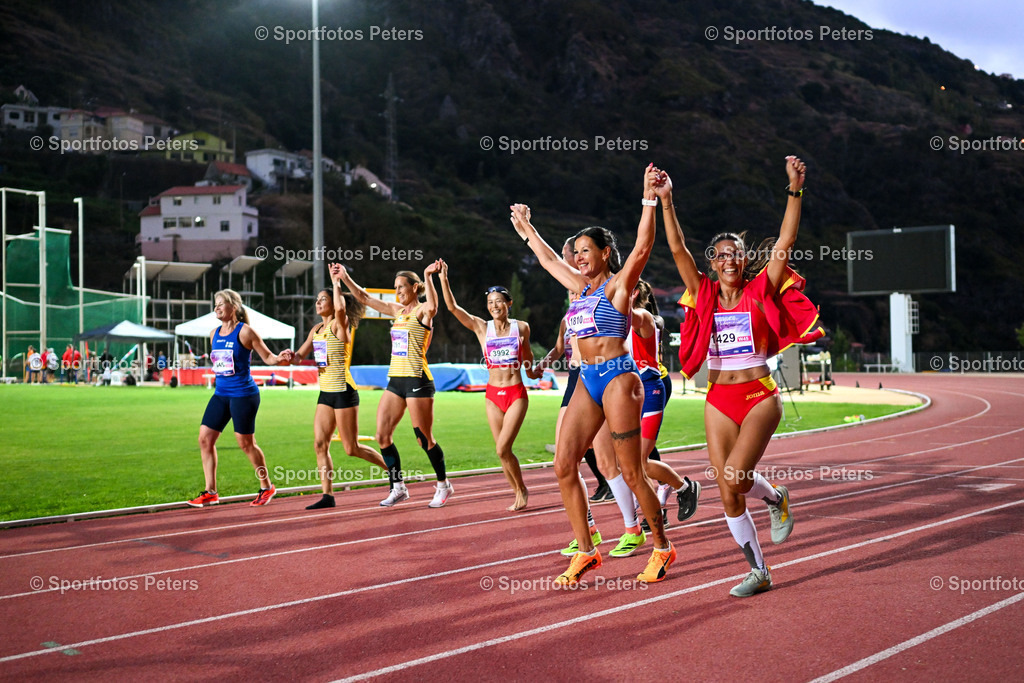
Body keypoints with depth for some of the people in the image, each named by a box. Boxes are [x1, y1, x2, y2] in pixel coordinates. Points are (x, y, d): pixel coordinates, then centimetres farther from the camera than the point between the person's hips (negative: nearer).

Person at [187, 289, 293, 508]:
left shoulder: (245, 332, -8)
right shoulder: (214, 334, 10)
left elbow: (267, 357, -6)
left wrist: (280, 358, -25)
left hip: (243, 394, -7)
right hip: (221, 394, 7)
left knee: (246, 443, -1)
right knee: (205, 438, 0)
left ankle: (266, 487, 17)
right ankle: (210, 492, 6)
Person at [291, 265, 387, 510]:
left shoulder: (339, 325, -10)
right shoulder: (316, 330, 14)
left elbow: (341, 309, -34)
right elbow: (300, 356, 18)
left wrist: (336, 281, -24)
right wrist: (290, 357, -5)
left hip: (343, 392, -8)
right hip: (326, 393, 8)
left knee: (352, 449, -3)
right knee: (319, 444, -1)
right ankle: (327, 496, 2)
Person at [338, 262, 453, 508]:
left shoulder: (422, 311, -7)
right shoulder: (397, 310, 14)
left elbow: (432, 307, -33)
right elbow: (365, 298, 21)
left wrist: (428, 277, -39)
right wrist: (345, 278, 16)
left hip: (417, 380, -8)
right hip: (396, 379, 8)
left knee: (424, 438, -2)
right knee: (382, 436, 3)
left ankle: (443, 485, 15)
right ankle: (398, 488, 13)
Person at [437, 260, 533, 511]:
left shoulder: (522, 327, 0)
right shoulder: (481, 327, 1)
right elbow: (452, 307, -9)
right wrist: (443, 279, -16)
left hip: (516, 394, -2)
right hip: (493, 395, 2)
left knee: (502, 448, -13)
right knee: (503, 451, 4)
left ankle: (522, 490, 7)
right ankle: (519, 494, 20)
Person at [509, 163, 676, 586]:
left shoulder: (618, 284, -4)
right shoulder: (581, 287, 16)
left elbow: (641, 249, -20)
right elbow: (548, 259, 31)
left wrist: (649, 200, -26)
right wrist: (527, 229, 40)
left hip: (618, 379, -7)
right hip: (587, 382, 8)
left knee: (631, 473, -3)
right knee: (564, 465, -1)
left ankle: (663, 548, 13)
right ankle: (585, 551, 8)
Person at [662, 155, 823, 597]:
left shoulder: (761, 291, 1)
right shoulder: (704, 294, 6)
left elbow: (785, 241, -8)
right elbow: (677, 249, -2)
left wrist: (795, 190, -15)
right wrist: (665, 203, -11)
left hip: (760, 397, -3)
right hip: (719, 400, 3)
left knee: (734, 477, -20)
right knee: (728, 496, 2)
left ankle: (776, 499, 14)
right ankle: (759, 572, 19)